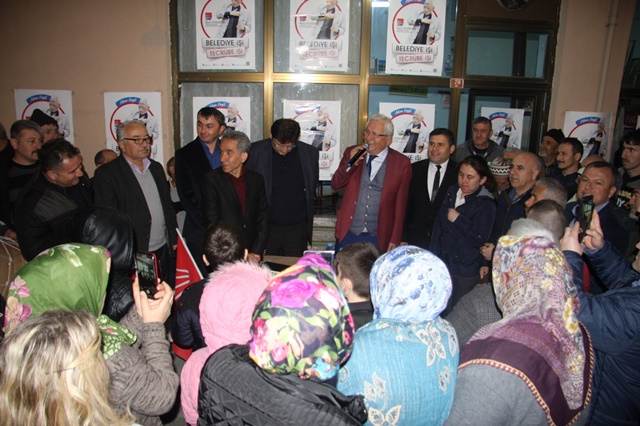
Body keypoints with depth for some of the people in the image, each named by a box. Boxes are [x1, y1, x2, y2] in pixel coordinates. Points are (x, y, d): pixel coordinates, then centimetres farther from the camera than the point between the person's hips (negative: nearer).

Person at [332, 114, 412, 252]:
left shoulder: (401, 163, -5)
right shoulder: (352, 153, 2)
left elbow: (400, 206, -2)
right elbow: (335, 185, 0)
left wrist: (395, 241, -2)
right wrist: (350, 163, -16)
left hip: (379, 239, -2)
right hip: (348, 234, 2)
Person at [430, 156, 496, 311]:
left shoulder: (485, 205, -10)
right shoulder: (452, 192, 9)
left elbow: (478, 239, -18)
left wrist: (457, 218, -13)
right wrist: (433, 256, 11)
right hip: (440, 263, 6)